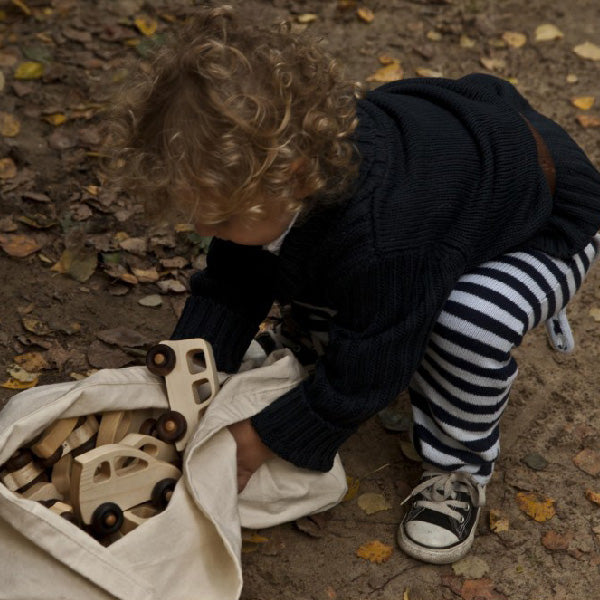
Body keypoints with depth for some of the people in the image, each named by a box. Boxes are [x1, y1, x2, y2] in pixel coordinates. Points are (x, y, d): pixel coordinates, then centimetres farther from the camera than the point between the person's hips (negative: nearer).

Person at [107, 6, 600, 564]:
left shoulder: (382, 239, -46)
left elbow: (358, 380, -32)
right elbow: (229, 287, -9)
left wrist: (259, 441, -23)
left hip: (546, 229, -7)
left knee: (471, 323, -38)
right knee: (281, 262, -6)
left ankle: (459, 469, -10)